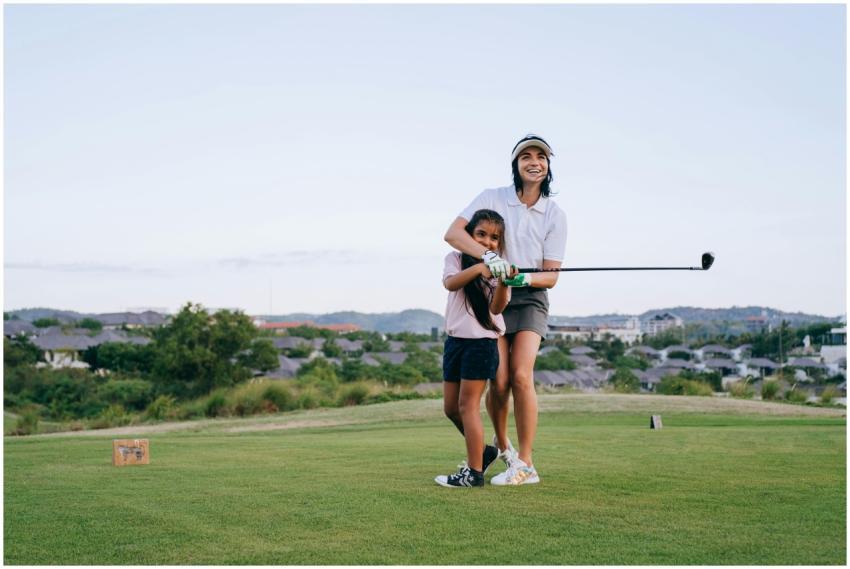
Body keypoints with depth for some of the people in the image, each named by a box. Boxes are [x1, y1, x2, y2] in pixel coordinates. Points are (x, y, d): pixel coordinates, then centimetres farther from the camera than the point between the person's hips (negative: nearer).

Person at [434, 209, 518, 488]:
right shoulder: (456, 259, 4)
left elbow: (497, 307, -16)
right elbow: (450, 283, -19)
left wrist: (503, 282, -34)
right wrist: (478, 268, -34)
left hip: (482, 342, -5)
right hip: (455, 340, 5)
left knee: (467, 404, -7)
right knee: (451, 408, 10)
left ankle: (474, 472, -3)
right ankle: (482, 451, 30)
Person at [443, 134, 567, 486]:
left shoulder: (555, 215, 1)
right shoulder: (491, 199, -2)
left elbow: (551, 277, -1)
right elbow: (453, 233, -16)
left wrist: (525, 277, -23)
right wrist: (488, 255, -32)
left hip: (530, 299, 0)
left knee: (522, 377, -16)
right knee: (500, 381, -8)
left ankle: (525, 464, -9)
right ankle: (501, 444, 20)